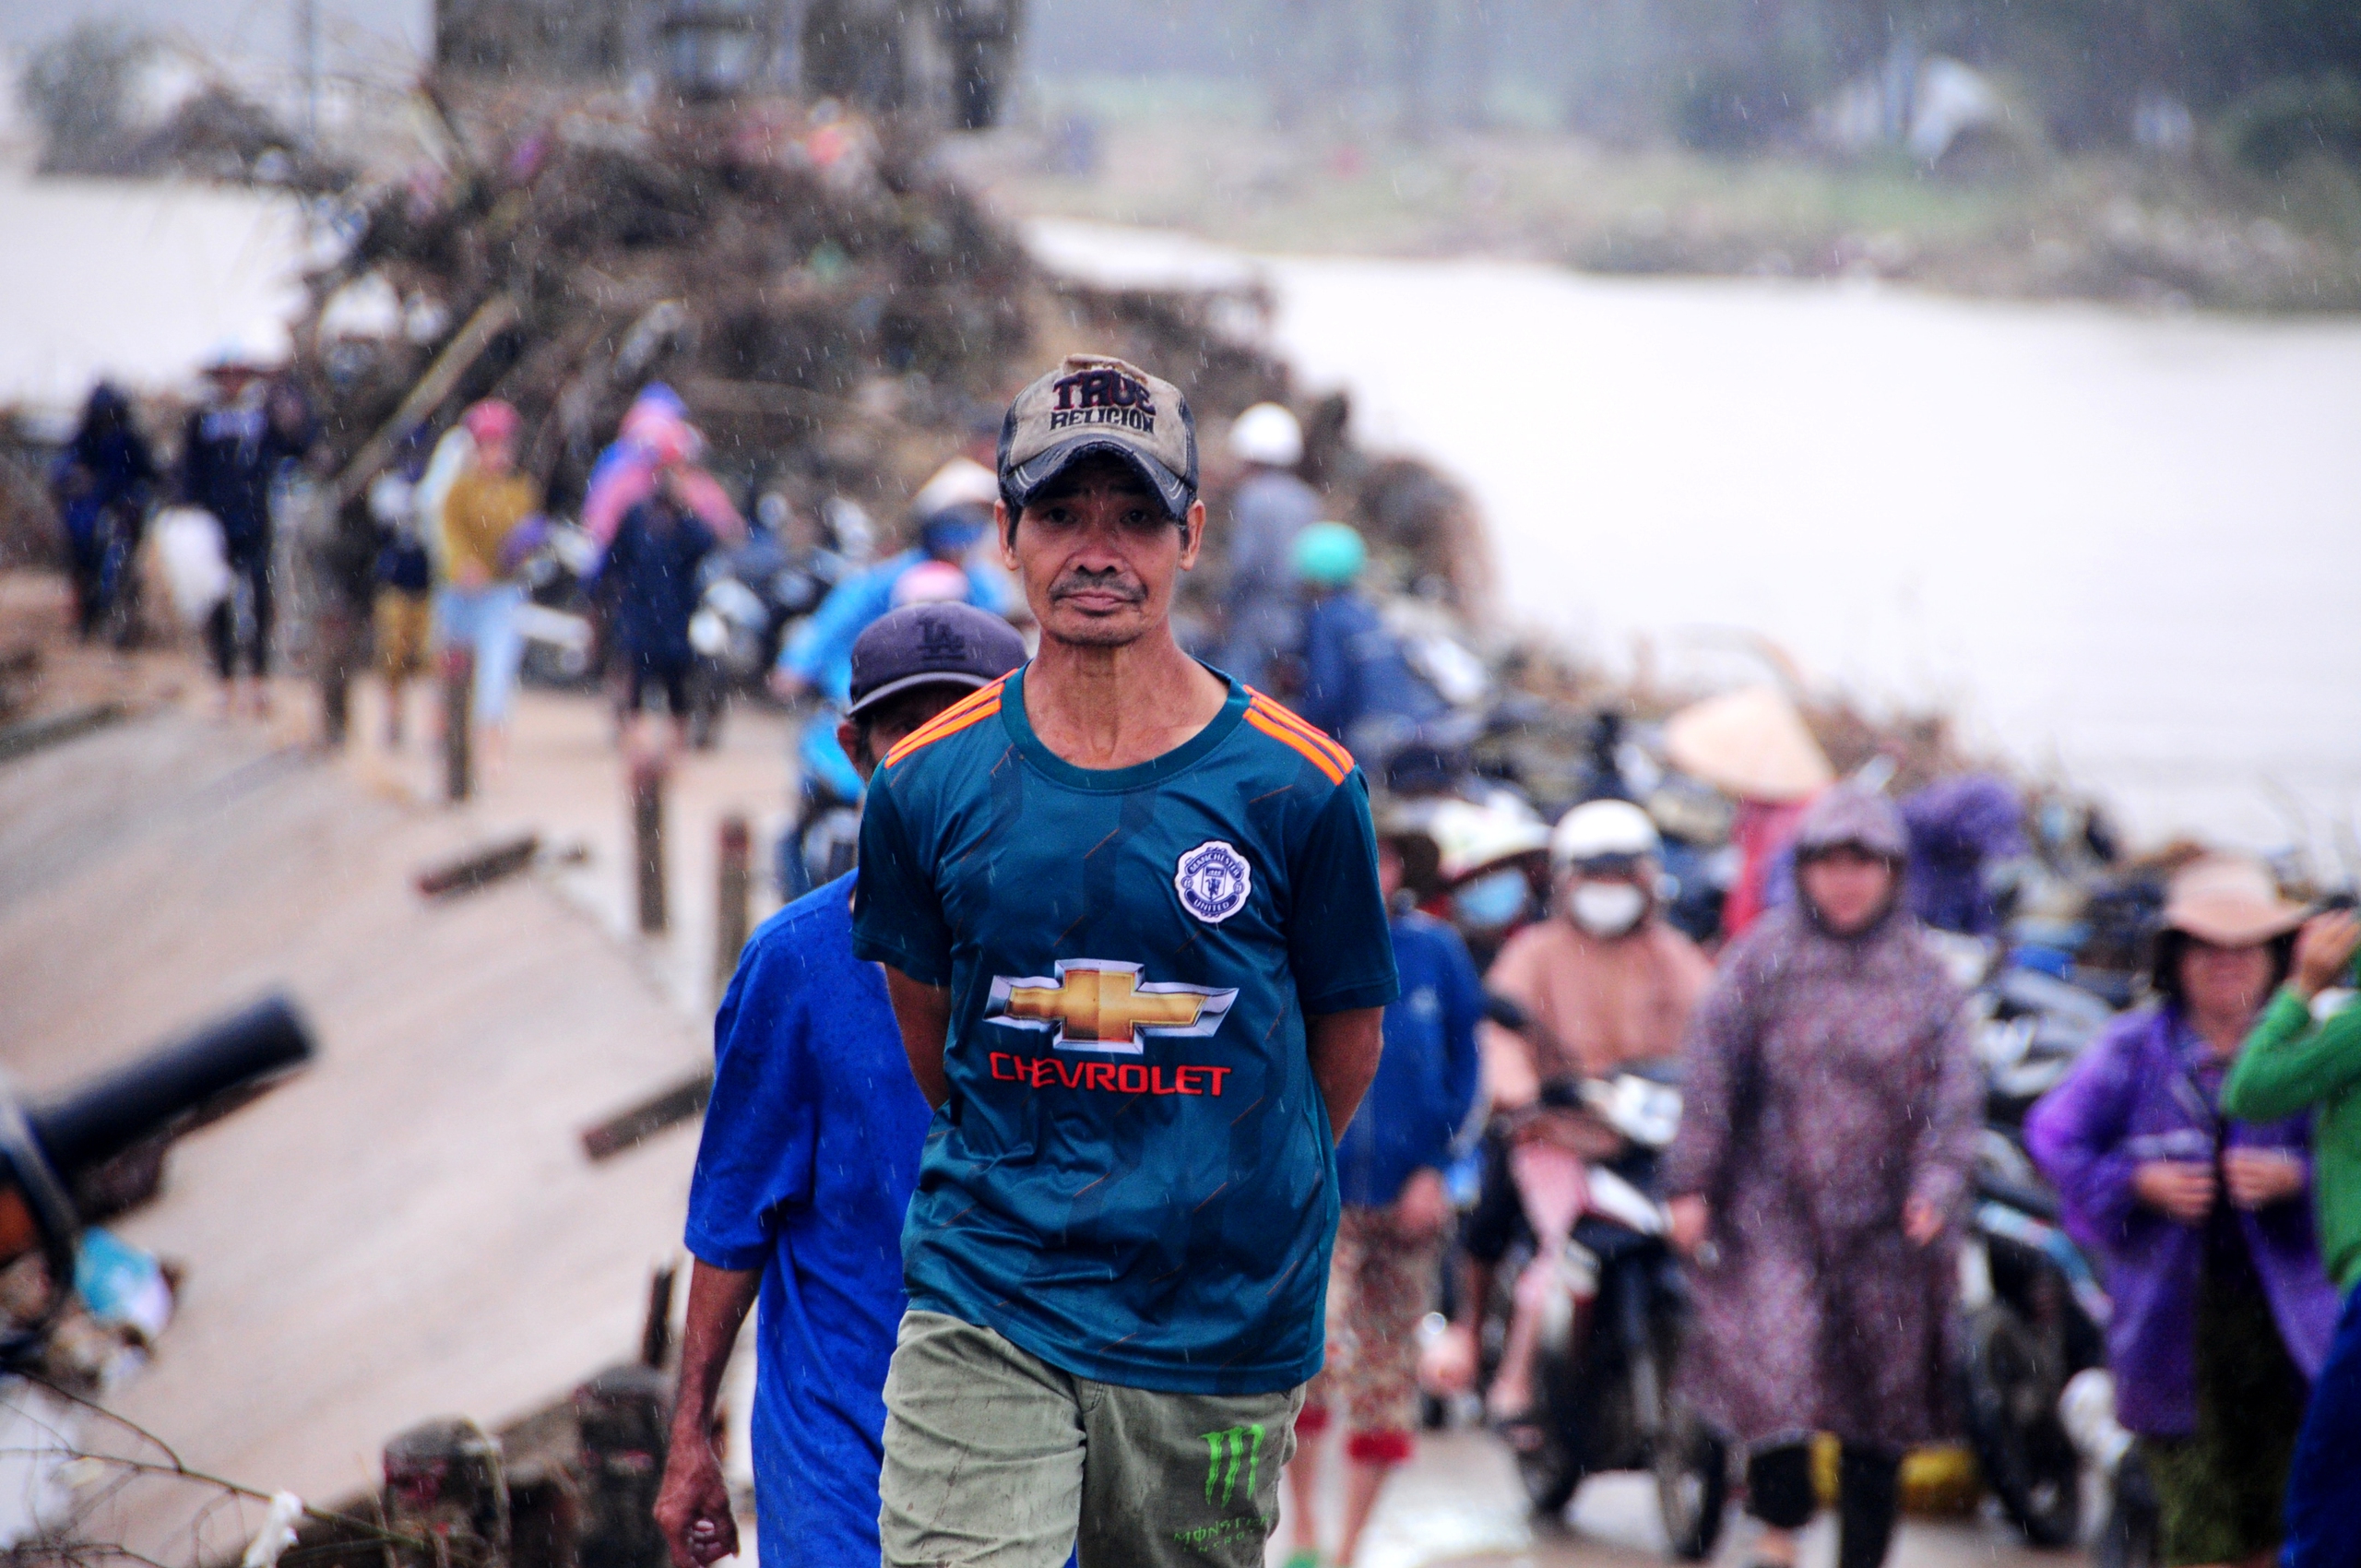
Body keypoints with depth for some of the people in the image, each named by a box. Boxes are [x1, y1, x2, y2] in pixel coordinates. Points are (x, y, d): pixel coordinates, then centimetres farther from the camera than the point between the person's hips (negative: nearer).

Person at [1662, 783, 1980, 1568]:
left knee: (1883, 1403, 6)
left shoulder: (1922, 971, 5)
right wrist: (1692, 1184, -3)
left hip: (1885, 1221, 2)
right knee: (1774, 1365, -14)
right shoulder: (1763, 957, 0)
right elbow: (1711, 1070, 1)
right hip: (1774, 1206, -2)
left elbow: (1955, 1091, 2)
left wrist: (1936, 1186, -12)